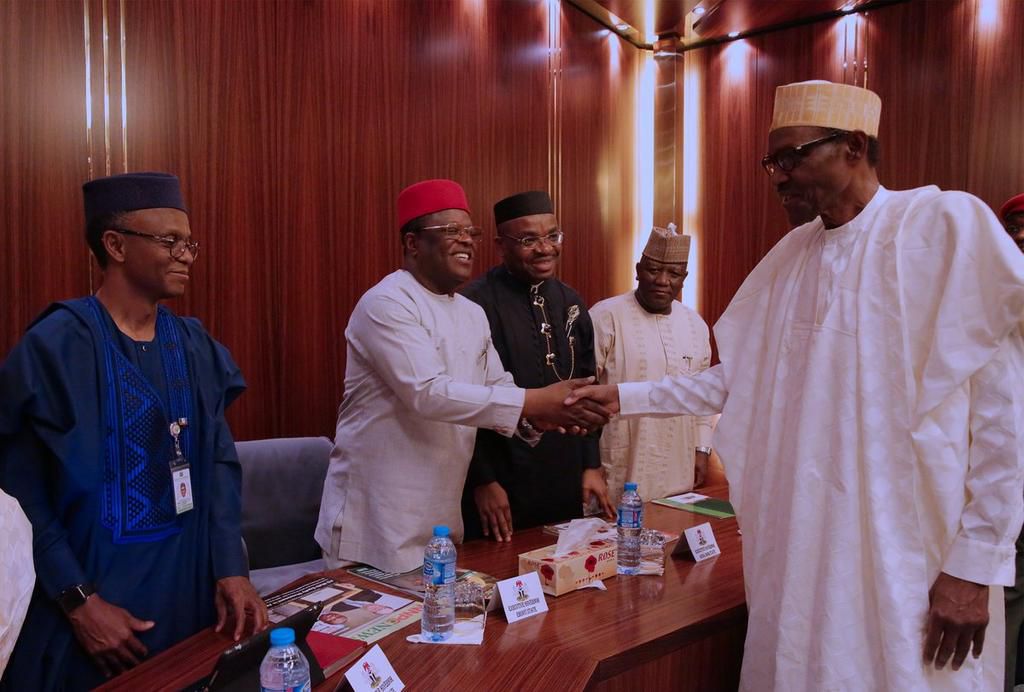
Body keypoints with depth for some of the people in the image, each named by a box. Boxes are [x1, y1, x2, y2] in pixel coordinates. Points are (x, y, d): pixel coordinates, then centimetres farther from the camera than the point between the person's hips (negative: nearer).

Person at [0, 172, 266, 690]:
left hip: (187, 584, 5)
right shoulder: (53, 347, -13)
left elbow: (220, 459, 4)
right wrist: (78, 601, -15)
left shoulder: (194, 346, 2)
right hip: (92, 584, -5)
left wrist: (231, 568, -5)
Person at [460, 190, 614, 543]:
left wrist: (592, 465, 10)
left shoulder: (571, 303, 6)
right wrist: (483, 481, -11)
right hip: (501, 490, -6)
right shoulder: (475, 304, -14)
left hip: (567, 487, 6)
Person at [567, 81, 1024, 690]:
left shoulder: (948, 226, -9)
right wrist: (625, 398, 6)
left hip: (906, 562, -5)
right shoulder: (791, 256, 9)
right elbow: (735, 382, 13)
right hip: (798, 550, 6)